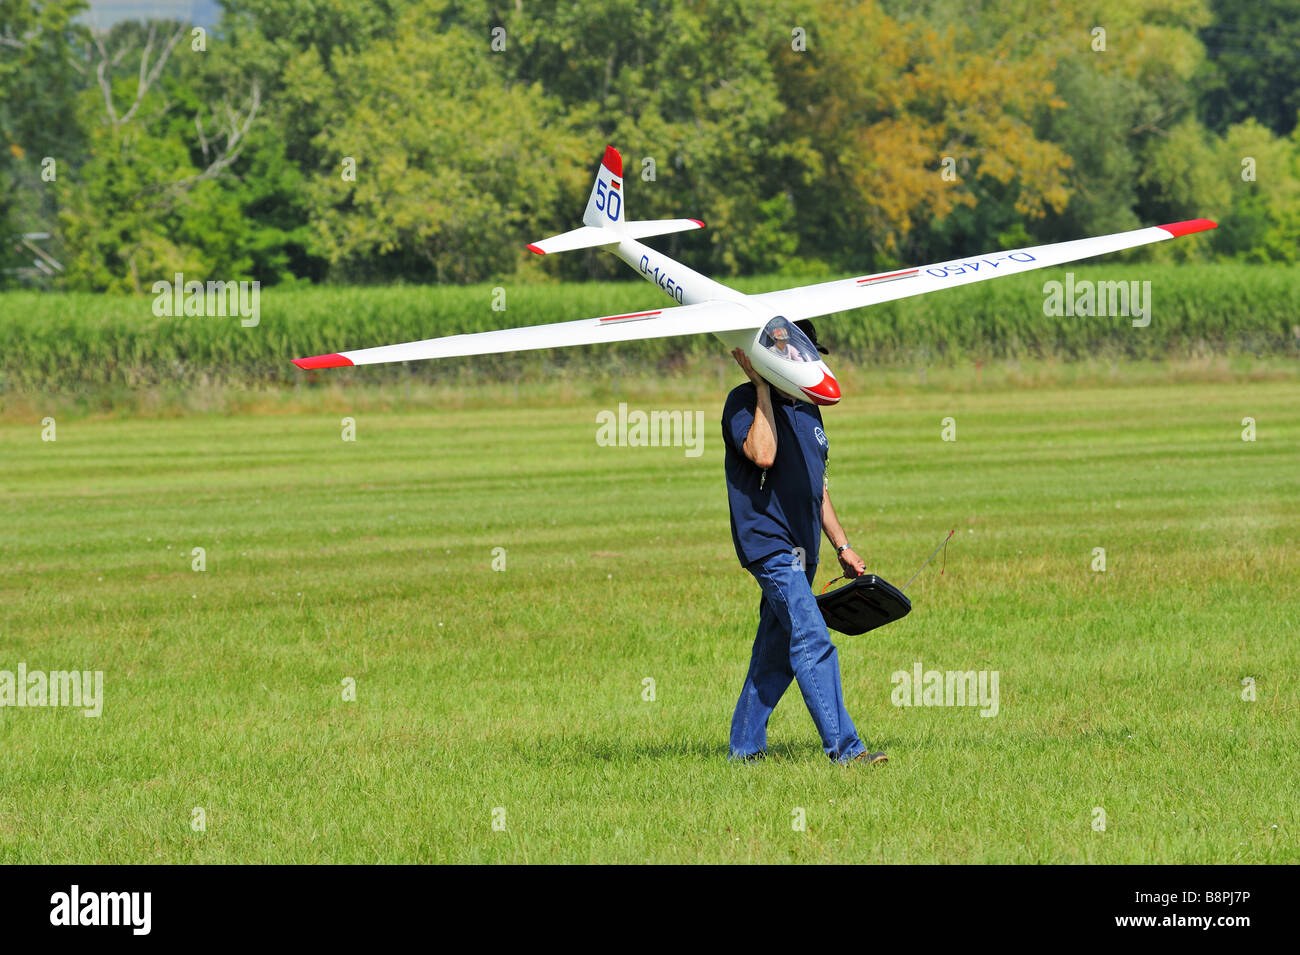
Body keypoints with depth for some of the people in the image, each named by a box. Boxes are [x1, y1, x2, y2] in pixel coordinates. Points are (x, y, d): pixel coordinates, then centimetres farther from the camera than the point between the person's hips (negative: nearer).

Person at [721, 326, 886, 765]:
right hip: (768, 543, -8)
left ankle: (745, 746, 19)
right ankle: (843, 747, -19)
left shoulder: (806, 410, 17)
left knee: (776, 655, 11)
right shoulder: (743, 403, -8)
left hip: (800, 548, 8)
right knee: (812, 641, -16)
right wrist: (762, 388, -18)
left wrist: (842, 546, 22)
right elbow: (762, 454, -26)